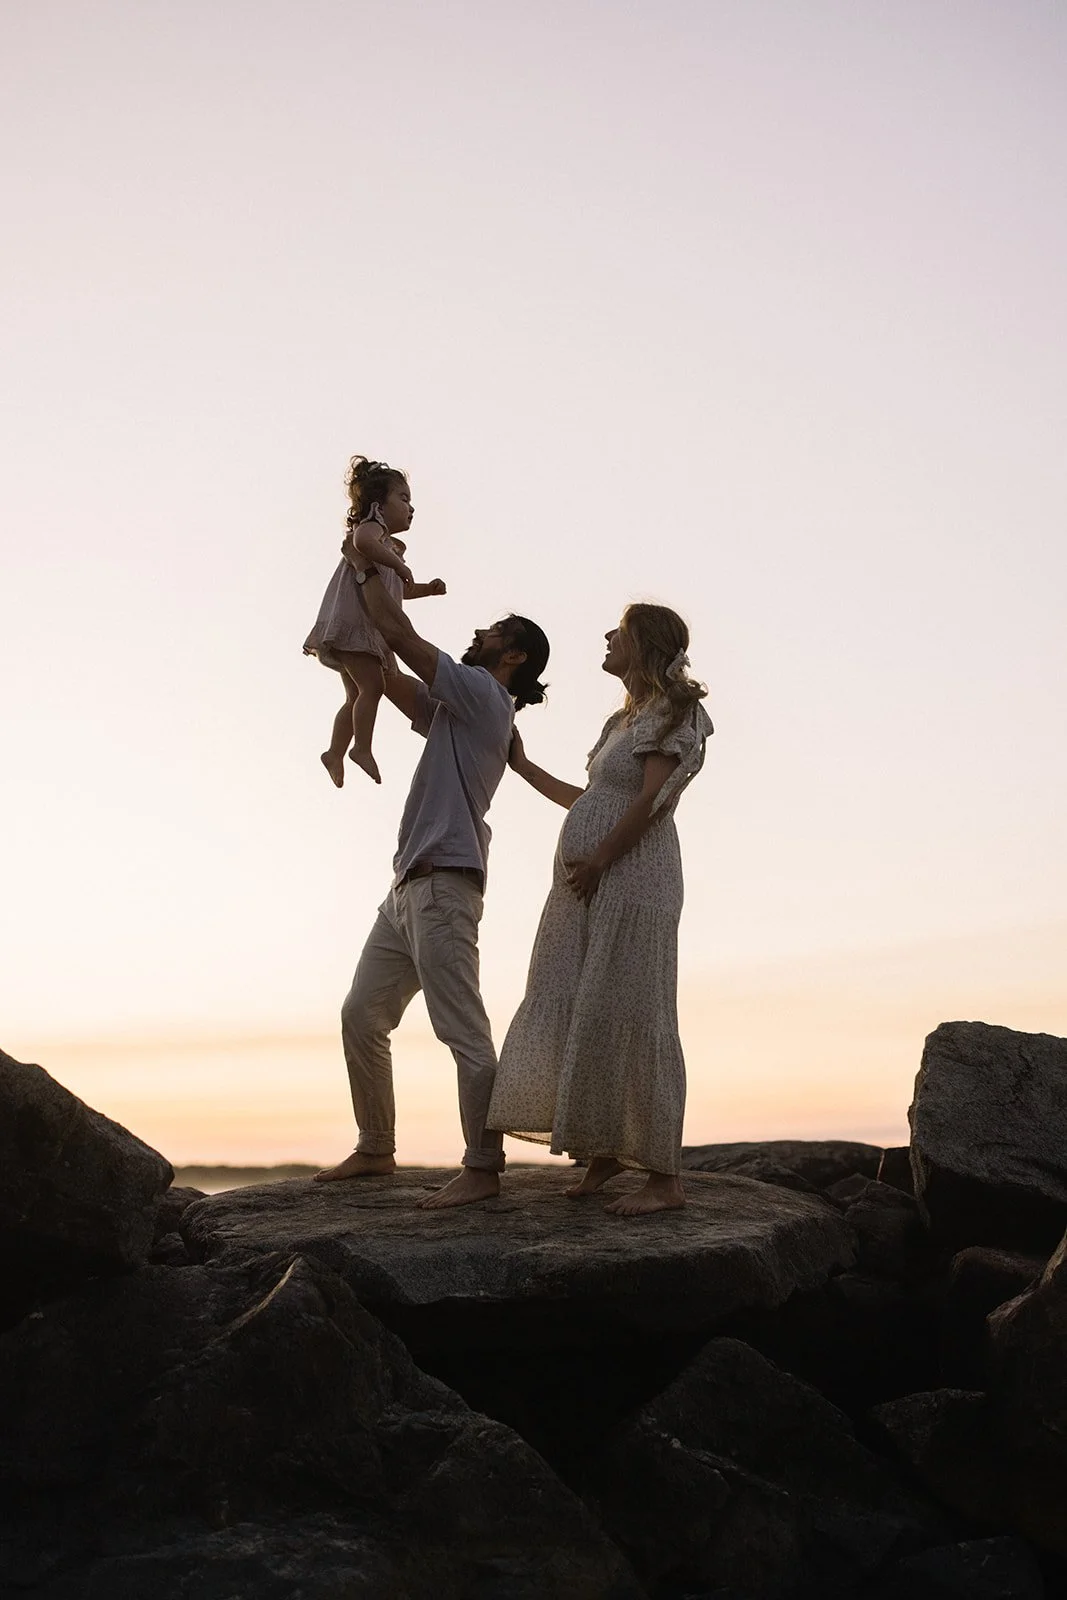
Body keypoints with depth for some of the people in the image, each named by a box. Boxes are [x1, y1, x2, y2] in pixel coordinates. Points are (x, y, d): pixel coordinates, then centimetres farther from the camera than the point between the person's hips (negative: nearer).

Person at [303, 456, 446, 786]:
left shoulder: (388, 544, 24)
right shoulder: (372, 524, -6)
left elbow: (398, 590, 35)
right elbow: (363, 541, -33)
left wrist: (427, 588, 19)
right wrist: (400, 564, -25)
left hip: (367, 630, 11)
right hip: (352, 623, -11)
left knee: (357, 696, 13)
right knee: (372, 685, -16)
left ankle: (335, 752, 18)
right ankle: (362, 748, -15)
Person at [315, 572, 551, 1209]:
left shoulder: (483, 693, -4)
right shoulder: (457, 709, 23)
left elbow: (399, 634, -7)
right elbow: (395, 682, 30)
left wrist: (370, 570, 6)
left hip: (444, 886, -10)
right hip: (409, 887, 10)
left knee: (465, 1031, -11)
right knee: (362, 1016, 12)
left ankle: (483, 1169, -10)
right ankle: (375, 1150, 20)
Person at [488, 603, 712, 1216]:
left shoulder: (675, 711, -4)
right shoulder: (627, 719, 22)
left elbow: (652, 798, -15)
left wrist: (598, 860, -16)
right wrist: (522, 765, 34)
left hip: (630, 875, -9)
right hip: (587, 888, 9)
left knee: (629, 1016, -11)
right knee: (575, 1015, 7)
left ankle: (665, 1177, -7)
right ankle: (604, 1150, 16)